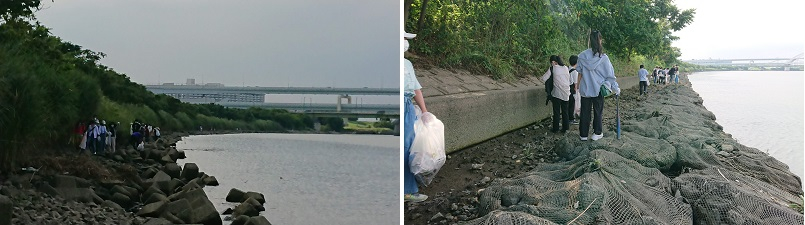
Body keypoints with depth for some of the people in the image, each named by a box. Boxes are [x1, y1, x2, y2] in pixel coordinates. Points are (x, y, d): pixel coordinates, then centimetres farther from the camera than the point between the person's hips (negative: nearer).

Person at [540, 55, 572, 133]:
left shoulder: (552, 68, -5)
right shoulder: (566, 68, 8)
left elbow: (544, 79, -5)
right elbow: (569, 79, 14)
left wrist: (541, 78, 15)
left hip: (557, 93, -4)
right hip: (566, 93, 4)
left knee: (556, 112, 4)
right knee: (565, 111, 11)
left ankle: (555, 128, 8)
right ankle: (565, 128, 14)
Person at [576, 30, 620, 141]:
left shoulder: (582, 56, -5)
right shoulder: (603, 58, -11)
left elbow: (579, 72, 2)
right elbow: (610, 75, -5)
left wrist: (578, 85, 13)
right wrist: (616, 89, 3)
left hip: (585, 89, 2)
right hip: (598, 89, -2)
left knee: (585, 112, 9)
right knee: (598, 112, 12)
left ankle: (583, 134, 13)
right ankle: (597, 133, 17)